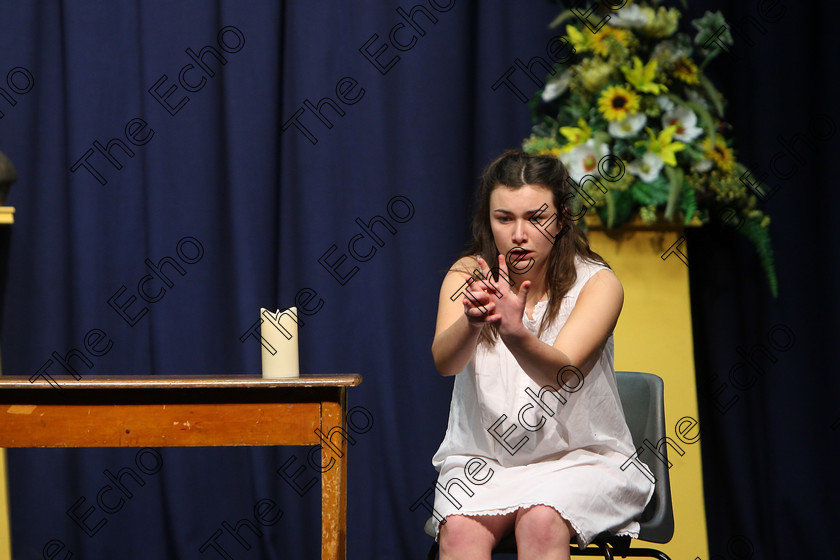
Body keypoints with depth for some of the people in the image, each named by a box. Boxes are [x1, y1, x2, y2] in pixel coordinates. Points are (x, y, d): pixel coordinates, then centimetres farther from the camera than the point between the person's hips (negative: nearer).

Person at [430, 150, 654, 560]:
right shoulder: (467, 276, -2)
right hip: (481, 460, 1)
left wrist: (515, 332, -47)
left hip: (579, 459, -1)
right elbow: (443, 362, -21)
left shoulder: (597, 283, -8)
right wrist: (472, 322, -45)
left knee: (541, 521, -32)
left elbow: (562, 370, -26)